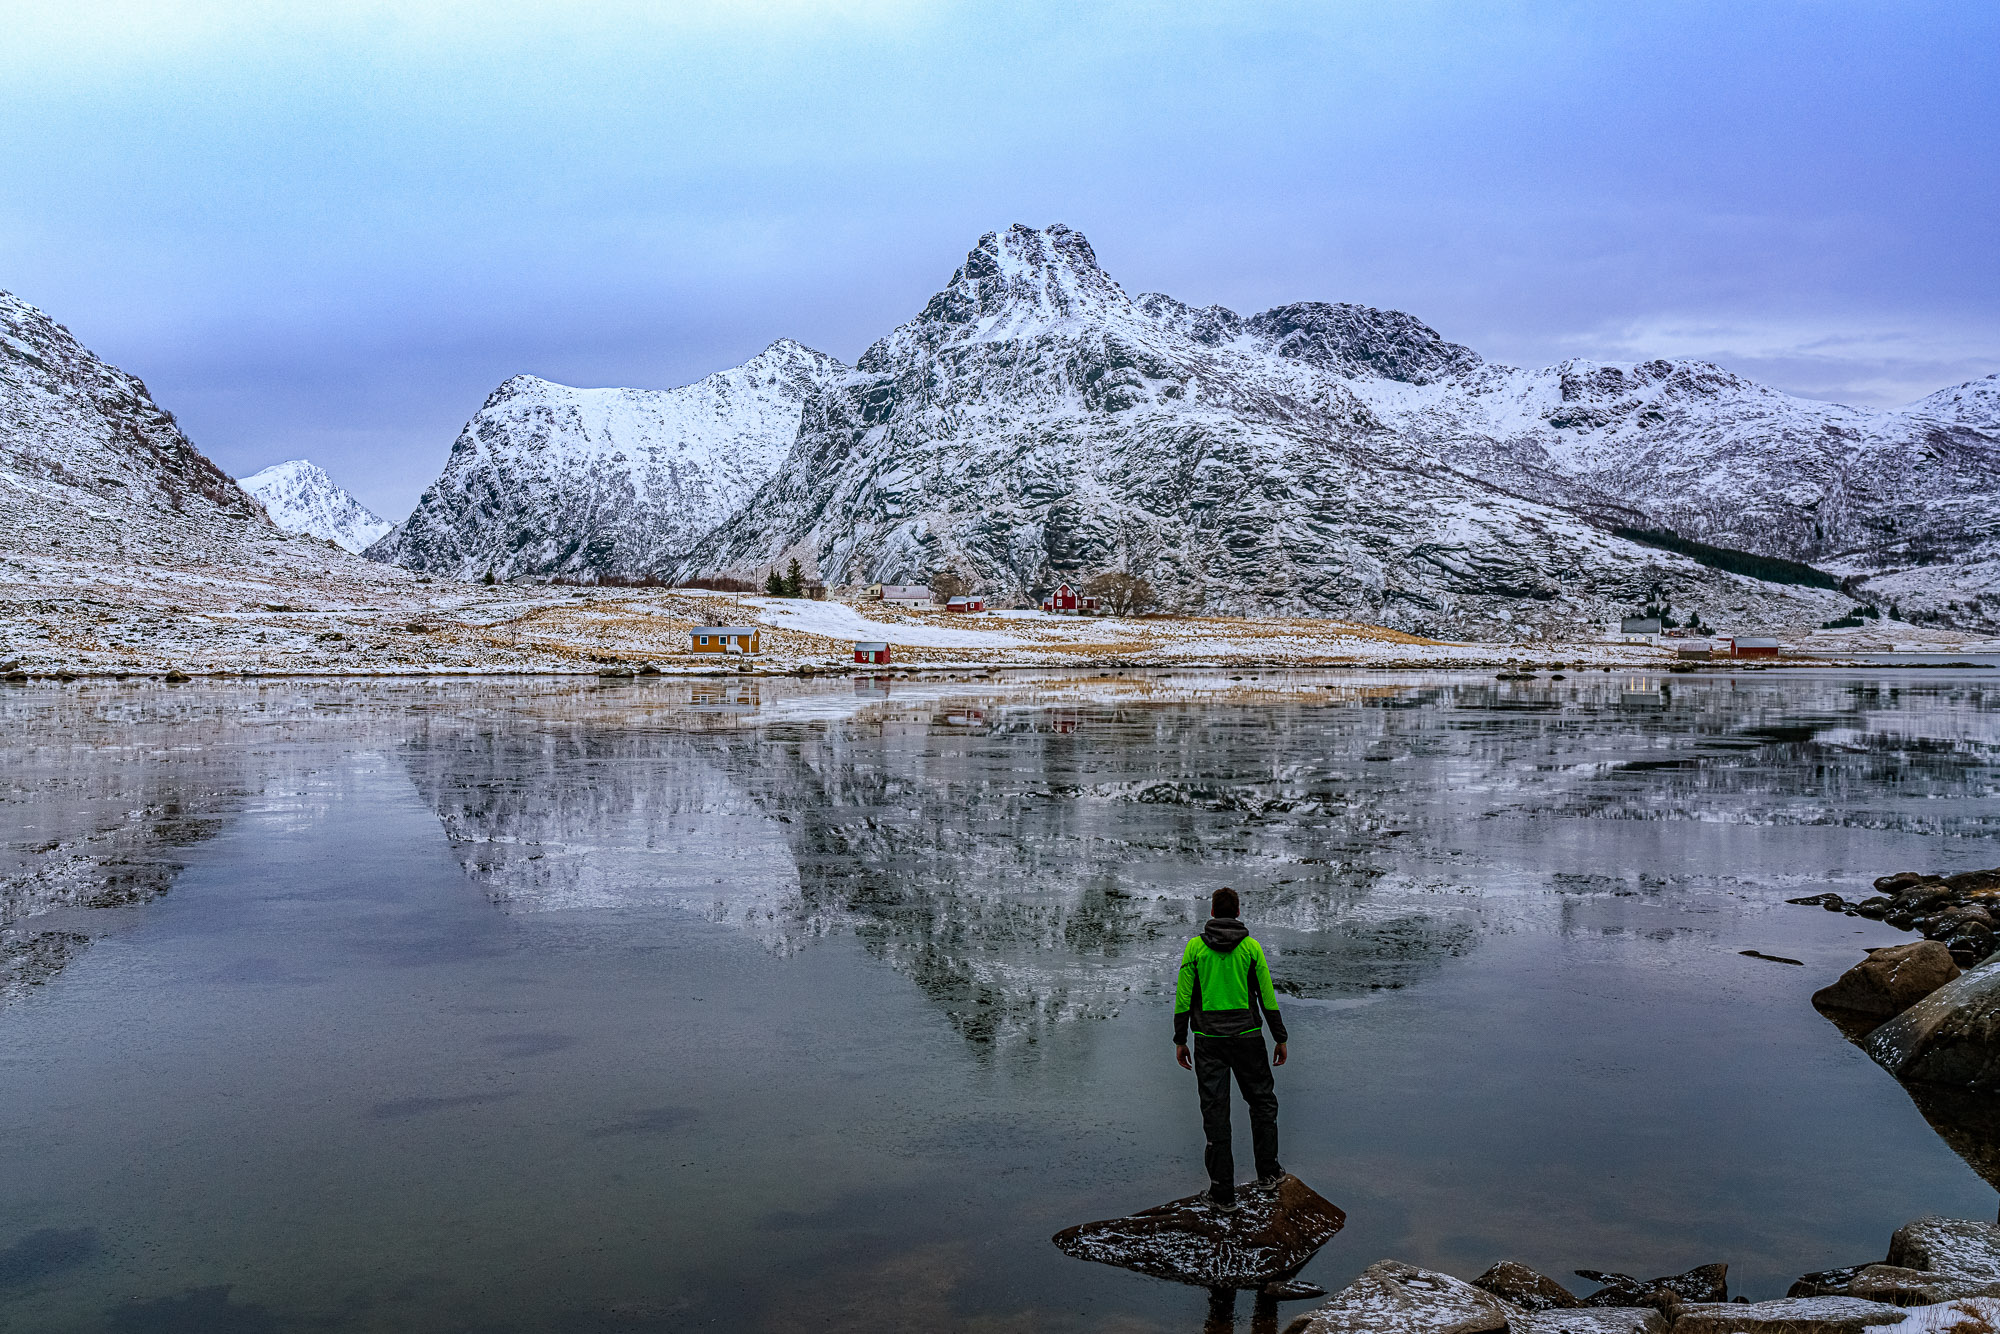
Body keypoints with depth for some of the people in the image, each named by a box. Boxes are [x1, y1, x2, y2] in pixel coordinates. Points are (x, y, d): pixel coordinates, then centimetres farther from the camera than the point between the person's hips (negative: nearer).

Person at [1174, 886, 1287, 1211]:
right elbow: (1267, 996, -1)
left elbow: (1183, 997, -2)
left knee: (1215, 1111, 4)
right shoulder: (1251, 946, -2)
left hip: (1208, 1039, 0)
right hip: (1247, 1036, 0)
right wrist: (1280, 1038, 7)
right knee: (1262, 1101, 21)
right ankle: (1267, 1169, 21)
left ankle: (1223, 1191, 7)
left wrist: (1180, 1040, 6)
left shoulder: (1195, 946, -2)